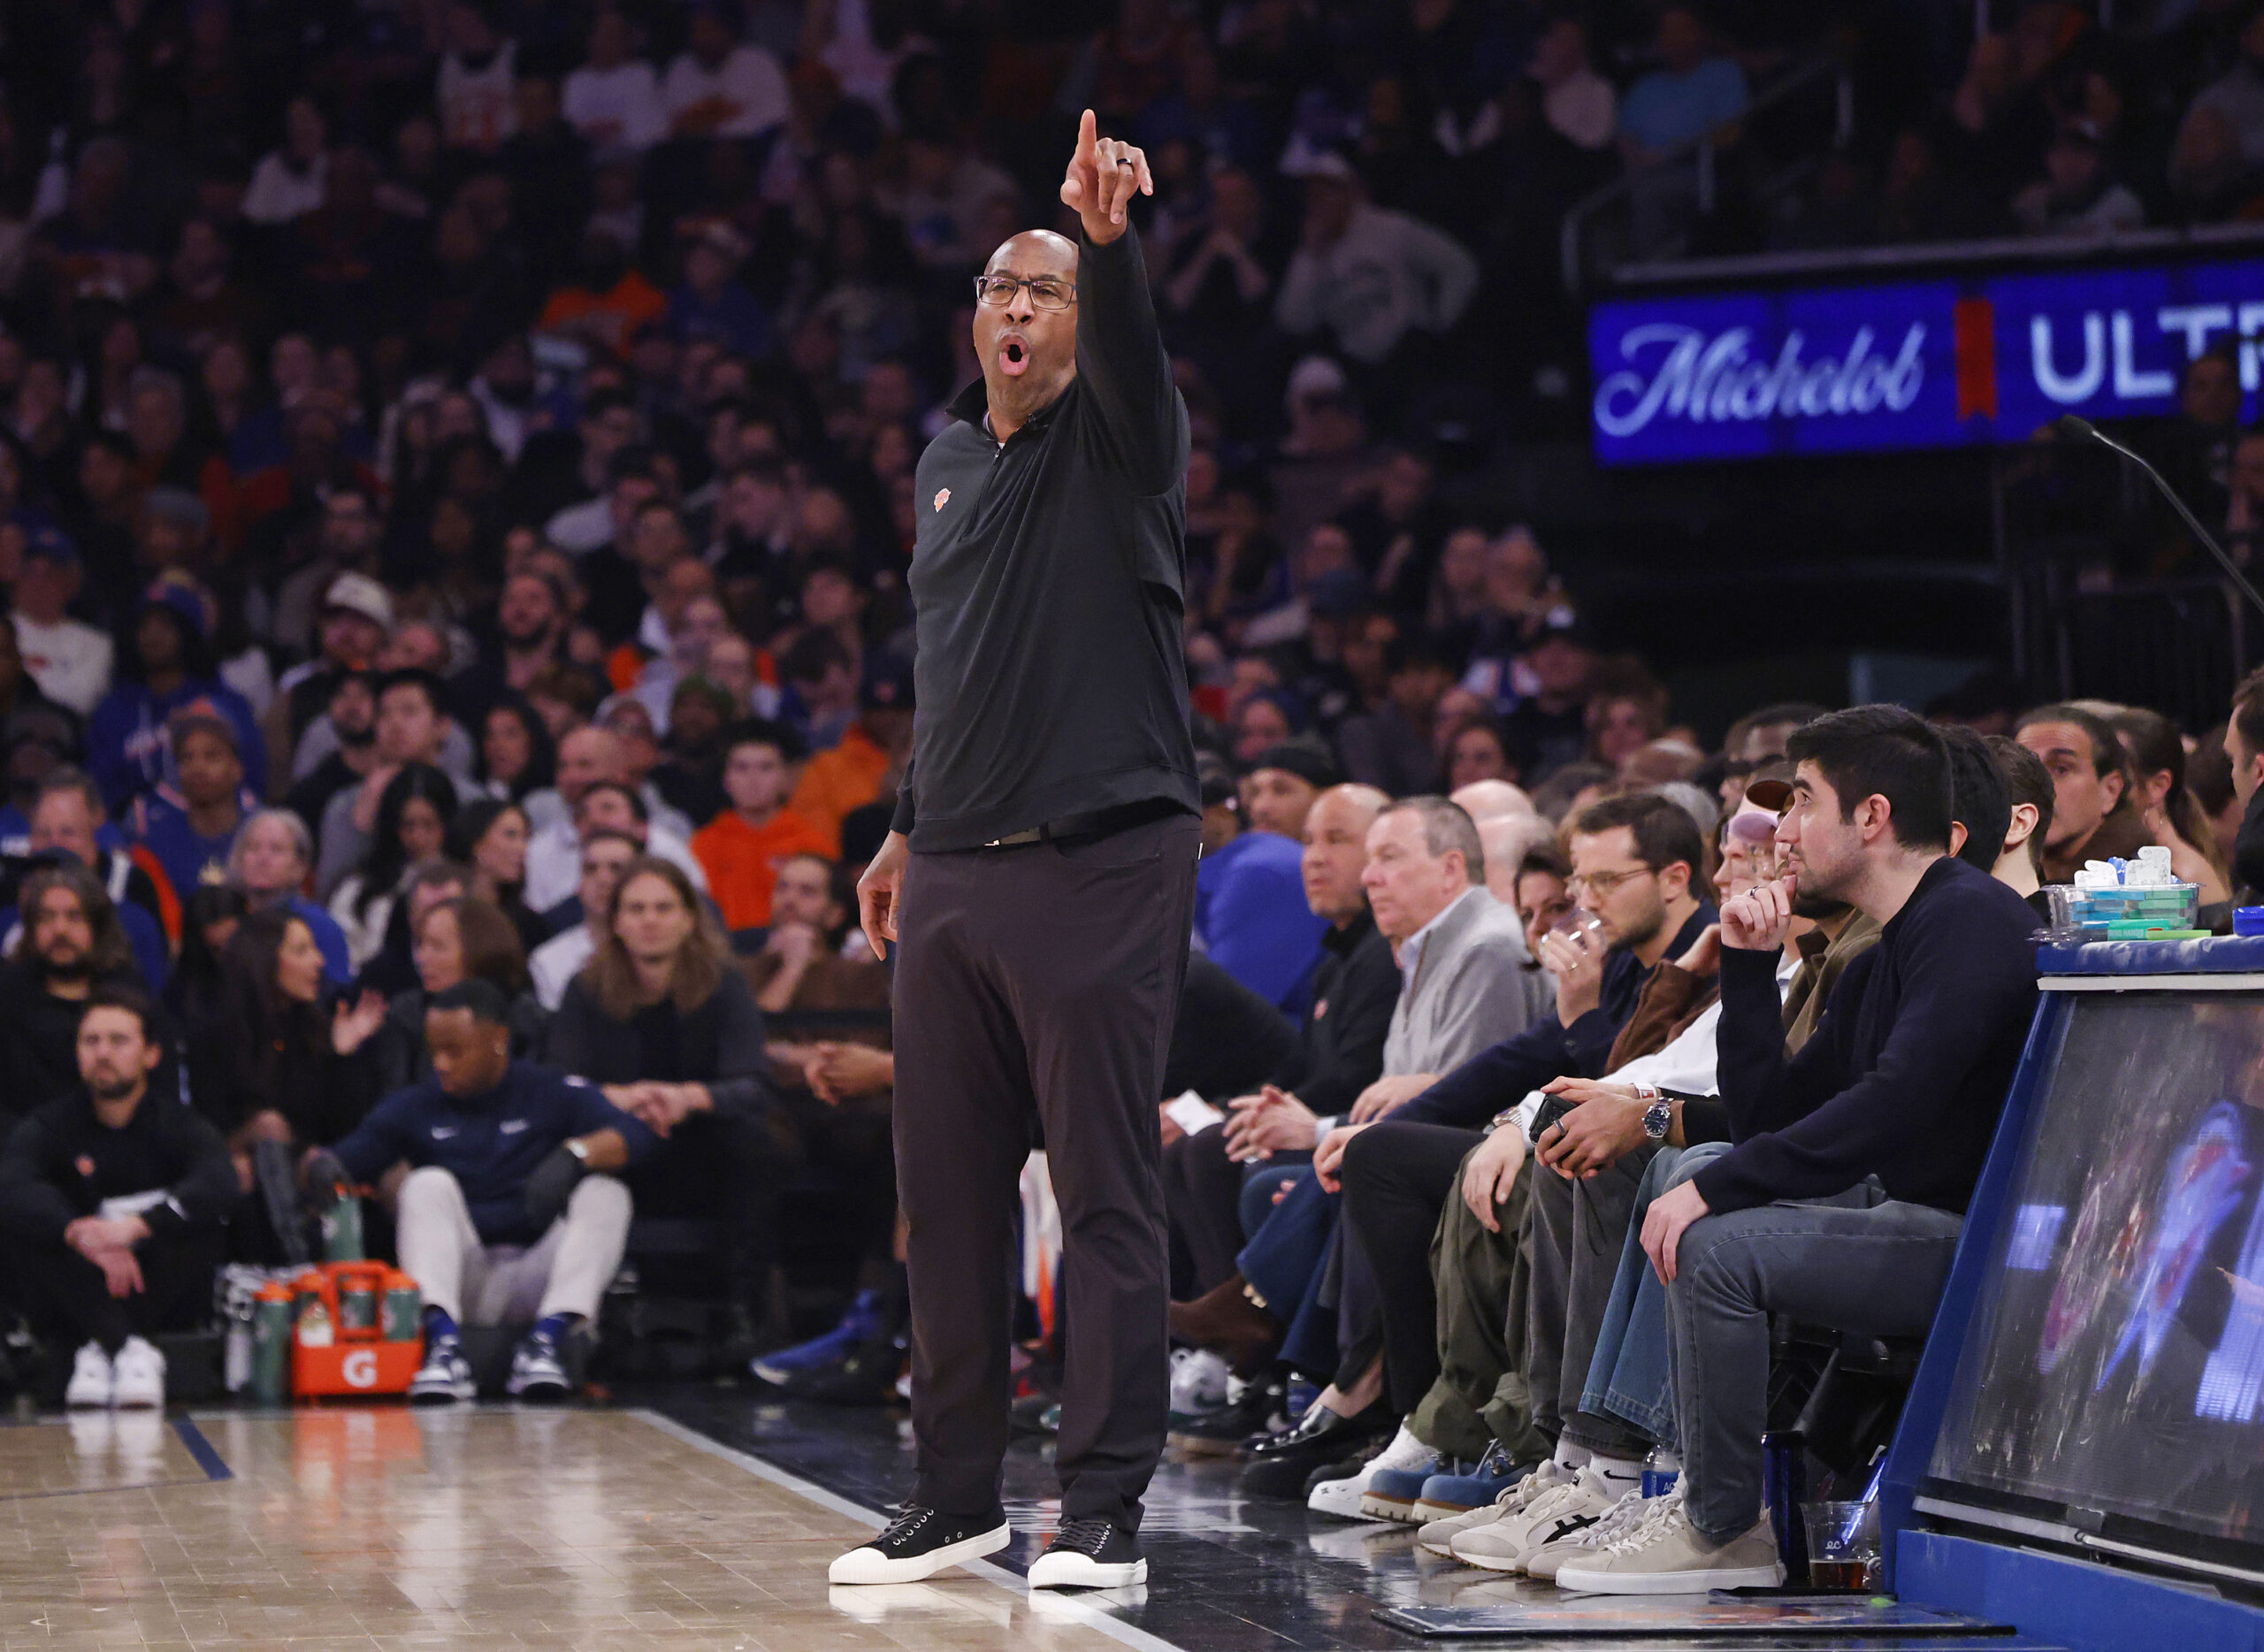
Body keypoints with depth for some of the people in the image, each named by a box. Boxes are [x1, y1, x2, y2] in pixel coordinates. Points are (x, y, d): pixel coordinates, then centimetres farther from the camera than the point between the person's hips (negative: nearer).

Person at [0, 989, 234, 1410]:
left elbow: (218, 1184, -26)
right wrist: (80, 1232, -43)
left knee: (201, 1218, -24)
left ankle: (101, 1351, -31)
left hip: (163, 1299, 0)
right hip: (75, 1307, 0)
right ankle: (131, 1349, -38)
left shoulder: (178, 1124, -2)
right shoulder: (51, 1126, 0)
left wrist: (137, 1225, -43)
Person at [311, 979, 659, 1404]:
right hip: (463, 1283, 1)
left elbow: (633, 1135, -11)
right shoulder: (415, 1107, 11)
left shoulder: (551, 1095, 5)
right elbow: (347, 1157, 2)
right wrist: (320, 1165, -23)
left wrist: (575, 1155, -30)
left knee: (605, 1194, -20)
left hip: (536, 1274, -1)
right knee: (428, 1184, -22)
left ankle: (547, 1338, -36)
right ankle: (444, 1344, -40)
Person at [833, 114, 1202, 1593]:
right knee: (948, 1193, 8)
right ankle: (958, 1496, 17)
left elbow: (1130, 348, -25)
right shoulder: (948, 460, 17)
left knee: (1108, 1192, -6)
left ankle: (1106, 1511, -3)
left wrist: (1109, 239, -43)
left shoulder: (1119, 439, -1)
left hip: (1102, 864, -6)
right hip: (954, 872, 6)